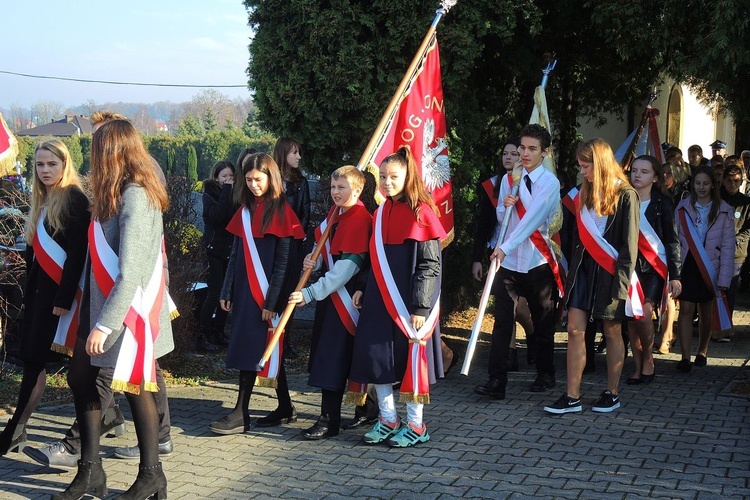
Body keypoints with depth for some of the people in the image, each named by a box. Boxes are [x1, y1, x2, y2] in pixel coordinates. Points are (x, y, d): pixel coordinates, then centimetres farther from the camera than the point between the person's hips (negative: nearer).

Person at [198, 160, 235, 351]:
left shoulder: (233, 194, 11)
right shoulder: (210, 194, -4)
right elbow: (216, 215, -23)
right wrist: (227, 191, -19)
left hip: (230, 249, 5)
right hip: (215, 249, -5)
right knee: (215, 294, -9)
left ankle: (218, 333, 17)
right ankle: (203, 337, -4)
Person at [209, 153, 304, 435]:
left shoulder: (281, 212, -7)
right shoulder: (245, 211, 12)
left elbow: (283, 261, -10)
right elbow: (236, 255, 14)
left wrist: (271, 301, -14)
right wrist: (227, 292, 9)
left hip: (267, 293, -7)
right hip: (244, 290, 7)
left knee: (252, 348, -8)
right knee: (268, 350, 10)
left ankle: (241, 415, -4)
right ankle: (285, 409, 19)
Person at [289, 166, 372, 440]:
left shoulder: (361, 219, -17)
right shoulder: (334, 213, 11)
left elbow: (347, 266, -23)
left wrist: (311, 293, -24)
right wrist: (313, 259, -2)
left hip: (347, 295, -9)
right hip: (329, 293, 9)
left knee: (333, 356, -8)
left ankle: (329, 419, -1)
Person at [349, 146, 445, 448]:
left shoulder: (421, 213, -10)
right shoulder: (381, 213, 10)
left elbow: (430, 265, -13)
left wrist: (419, 307, -17)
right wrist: (364, 290, 8)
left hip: (409, 302, -7)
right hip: (380, 299, 7)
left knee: (410, 358, 1)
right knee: (376, 357, 7)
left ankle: (415, 426, 13)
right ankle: (388, 420, 20)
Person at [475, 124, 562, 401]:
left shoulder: (549, 182, -7)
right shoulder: (509, 179, 9)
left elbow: (532, 218, -19)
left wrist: (505, 247, -27)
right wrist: (505, 205, -7)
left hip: (538, 262, -3)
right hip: (509, 262, 3)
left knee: (543, 323, 10)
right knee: (502, 321, -6)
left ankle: (545, 375, 26)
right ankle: (496, 381, -7)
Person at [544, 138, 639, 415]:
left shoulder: (625, 195, -8)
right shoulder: (585, 194, 10)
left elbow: (629, 244, -10)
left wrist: (622, 282, -14)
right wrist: (572, 270, 11)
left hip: (610, 272, -6)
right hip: (584, 268, 6)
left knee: (612, 332, 6)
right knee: (575, 329, -1)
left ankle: (612, 393, 19)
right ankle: (572, 397, 3)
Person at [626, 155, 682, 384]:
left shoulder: (663, 203, 2)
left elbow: (672, 240, 2)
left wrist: (675, 275, -3)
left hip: (654, 266, -3)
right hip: (629, 265, 3)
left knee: (644, 314, -16)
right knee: (631, 316, 0)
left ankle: (648, 360, 5)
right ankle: (638, 366, 10)